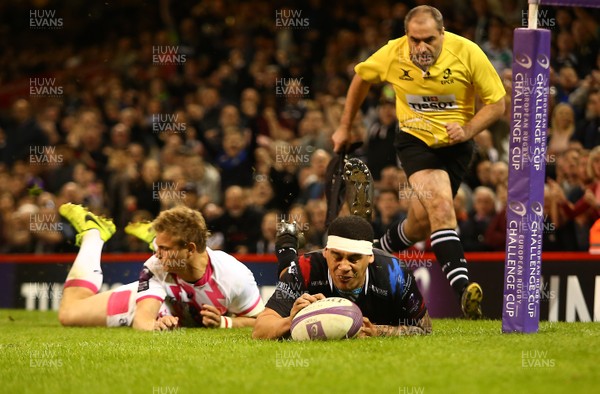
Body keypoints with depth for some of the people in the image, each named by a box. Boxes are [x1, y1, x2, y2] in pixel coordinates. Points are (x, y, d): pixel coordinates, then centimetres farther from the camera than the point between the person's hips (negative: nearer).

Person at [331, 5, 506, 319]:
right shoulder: (392, 55, -11)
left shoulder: (467, 53, -16)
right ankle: (463, 288, -36)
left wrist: (468, 130, -22)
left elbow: (497, 102, -6)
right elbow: (361, 78, 11)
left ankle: (381, 251, 30)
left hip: (454, 144, 1)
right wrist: (344, 127, 18)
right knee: (440, 205, -25)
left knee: (422, 221, -2)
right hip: (415, 139, -1)